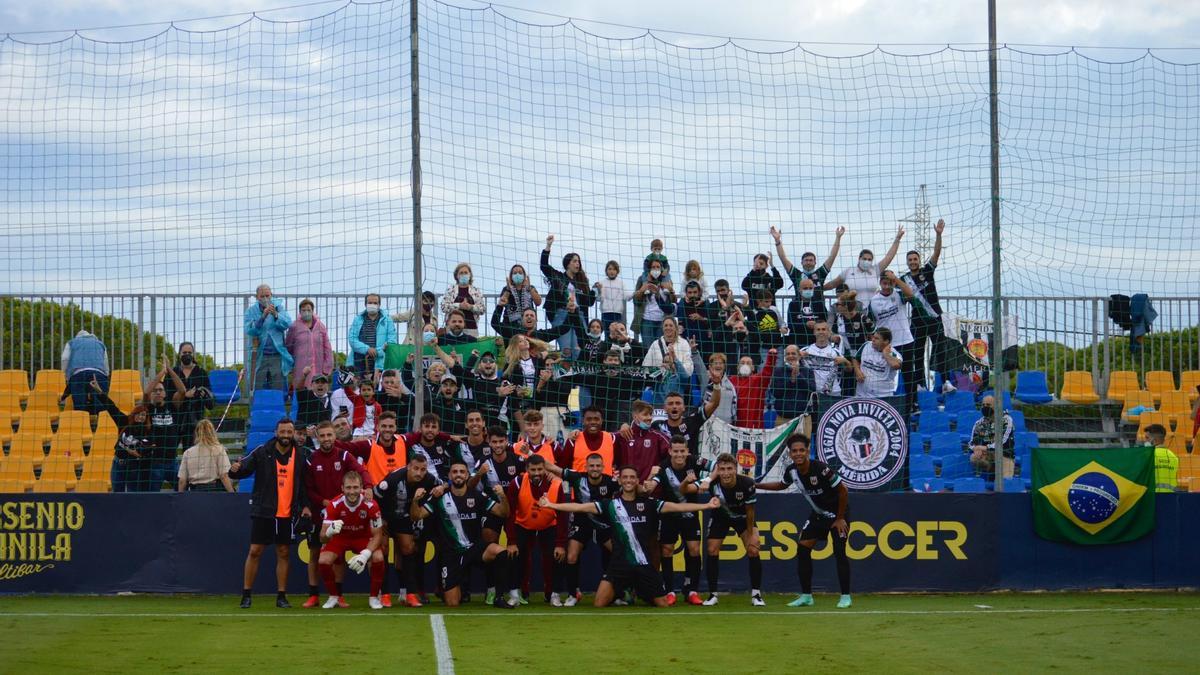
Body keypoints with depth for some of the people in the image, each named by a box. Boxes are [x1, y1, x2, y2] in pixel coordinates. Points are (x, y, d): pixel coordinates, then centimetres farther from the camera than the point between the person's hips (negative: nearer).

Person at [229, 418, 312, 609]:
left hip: (288, 514, 2)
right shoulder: (262, 452, -4)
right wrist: (235, 470, -27)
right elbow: (244, 467, -5)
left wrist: (305, 505, 4)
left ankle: (281, 596, 13)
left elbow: (303, 483, 13)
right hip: (263, 512, -2)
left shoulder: (299, 456, 4)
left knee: (284, 553, 5)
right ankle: (246, 595, 6)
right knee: (255, 551, -2)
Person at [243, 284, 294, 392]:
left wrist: (276, 315, -26)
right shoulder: (250, 311, 4)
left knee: (279, 391, 0)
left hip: (277, 356, 0)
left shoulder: (279, 308, 6)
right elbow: (249, 330, -12)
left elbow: (287, 324, -9)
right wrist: (262, 317, -23)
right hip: (259, 357, 0)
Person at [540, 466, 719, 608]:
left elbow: (677, 507, -1)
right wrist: (551, 505, -11)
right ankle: (619, 595, 23)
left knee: (663, 605, 3)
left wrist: (707, 505, -7)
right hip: (619, 564, -1)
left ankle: (640, 594, 36)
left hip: (644, 564, 1)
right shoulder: (610, 505, 1)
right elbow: (581, 507, -4)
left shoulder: (648, 504, 3)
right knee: (599, 604, -13)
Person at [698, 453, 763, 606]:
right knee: (712, 551, -8)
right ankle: (712, 595, 4)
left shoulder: (747, 483, -33)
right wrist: (706, 482, -59)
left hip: (742, 517, -1)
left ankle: (756, 594, -1)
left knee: (753, 551, -13)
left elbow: (750, 511, -21)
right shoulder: (713, 482, -32)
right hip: (720, 516, 1)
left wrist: (750, 535, -12)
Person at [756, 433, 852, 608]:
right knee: (803, 549, -2)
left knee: (839, 551, -15)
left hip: (837, 512, -6)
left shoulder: (820, 469, -30)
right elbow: (781, 485, 15)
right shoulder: (792, 471, -10)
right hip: (818, 513, 6)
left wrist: (840, 518, -18)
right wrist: (756, 485, 8)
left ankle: (845, 597, -5)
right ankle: (806, 596, 6)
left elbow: (843, 491, -22)